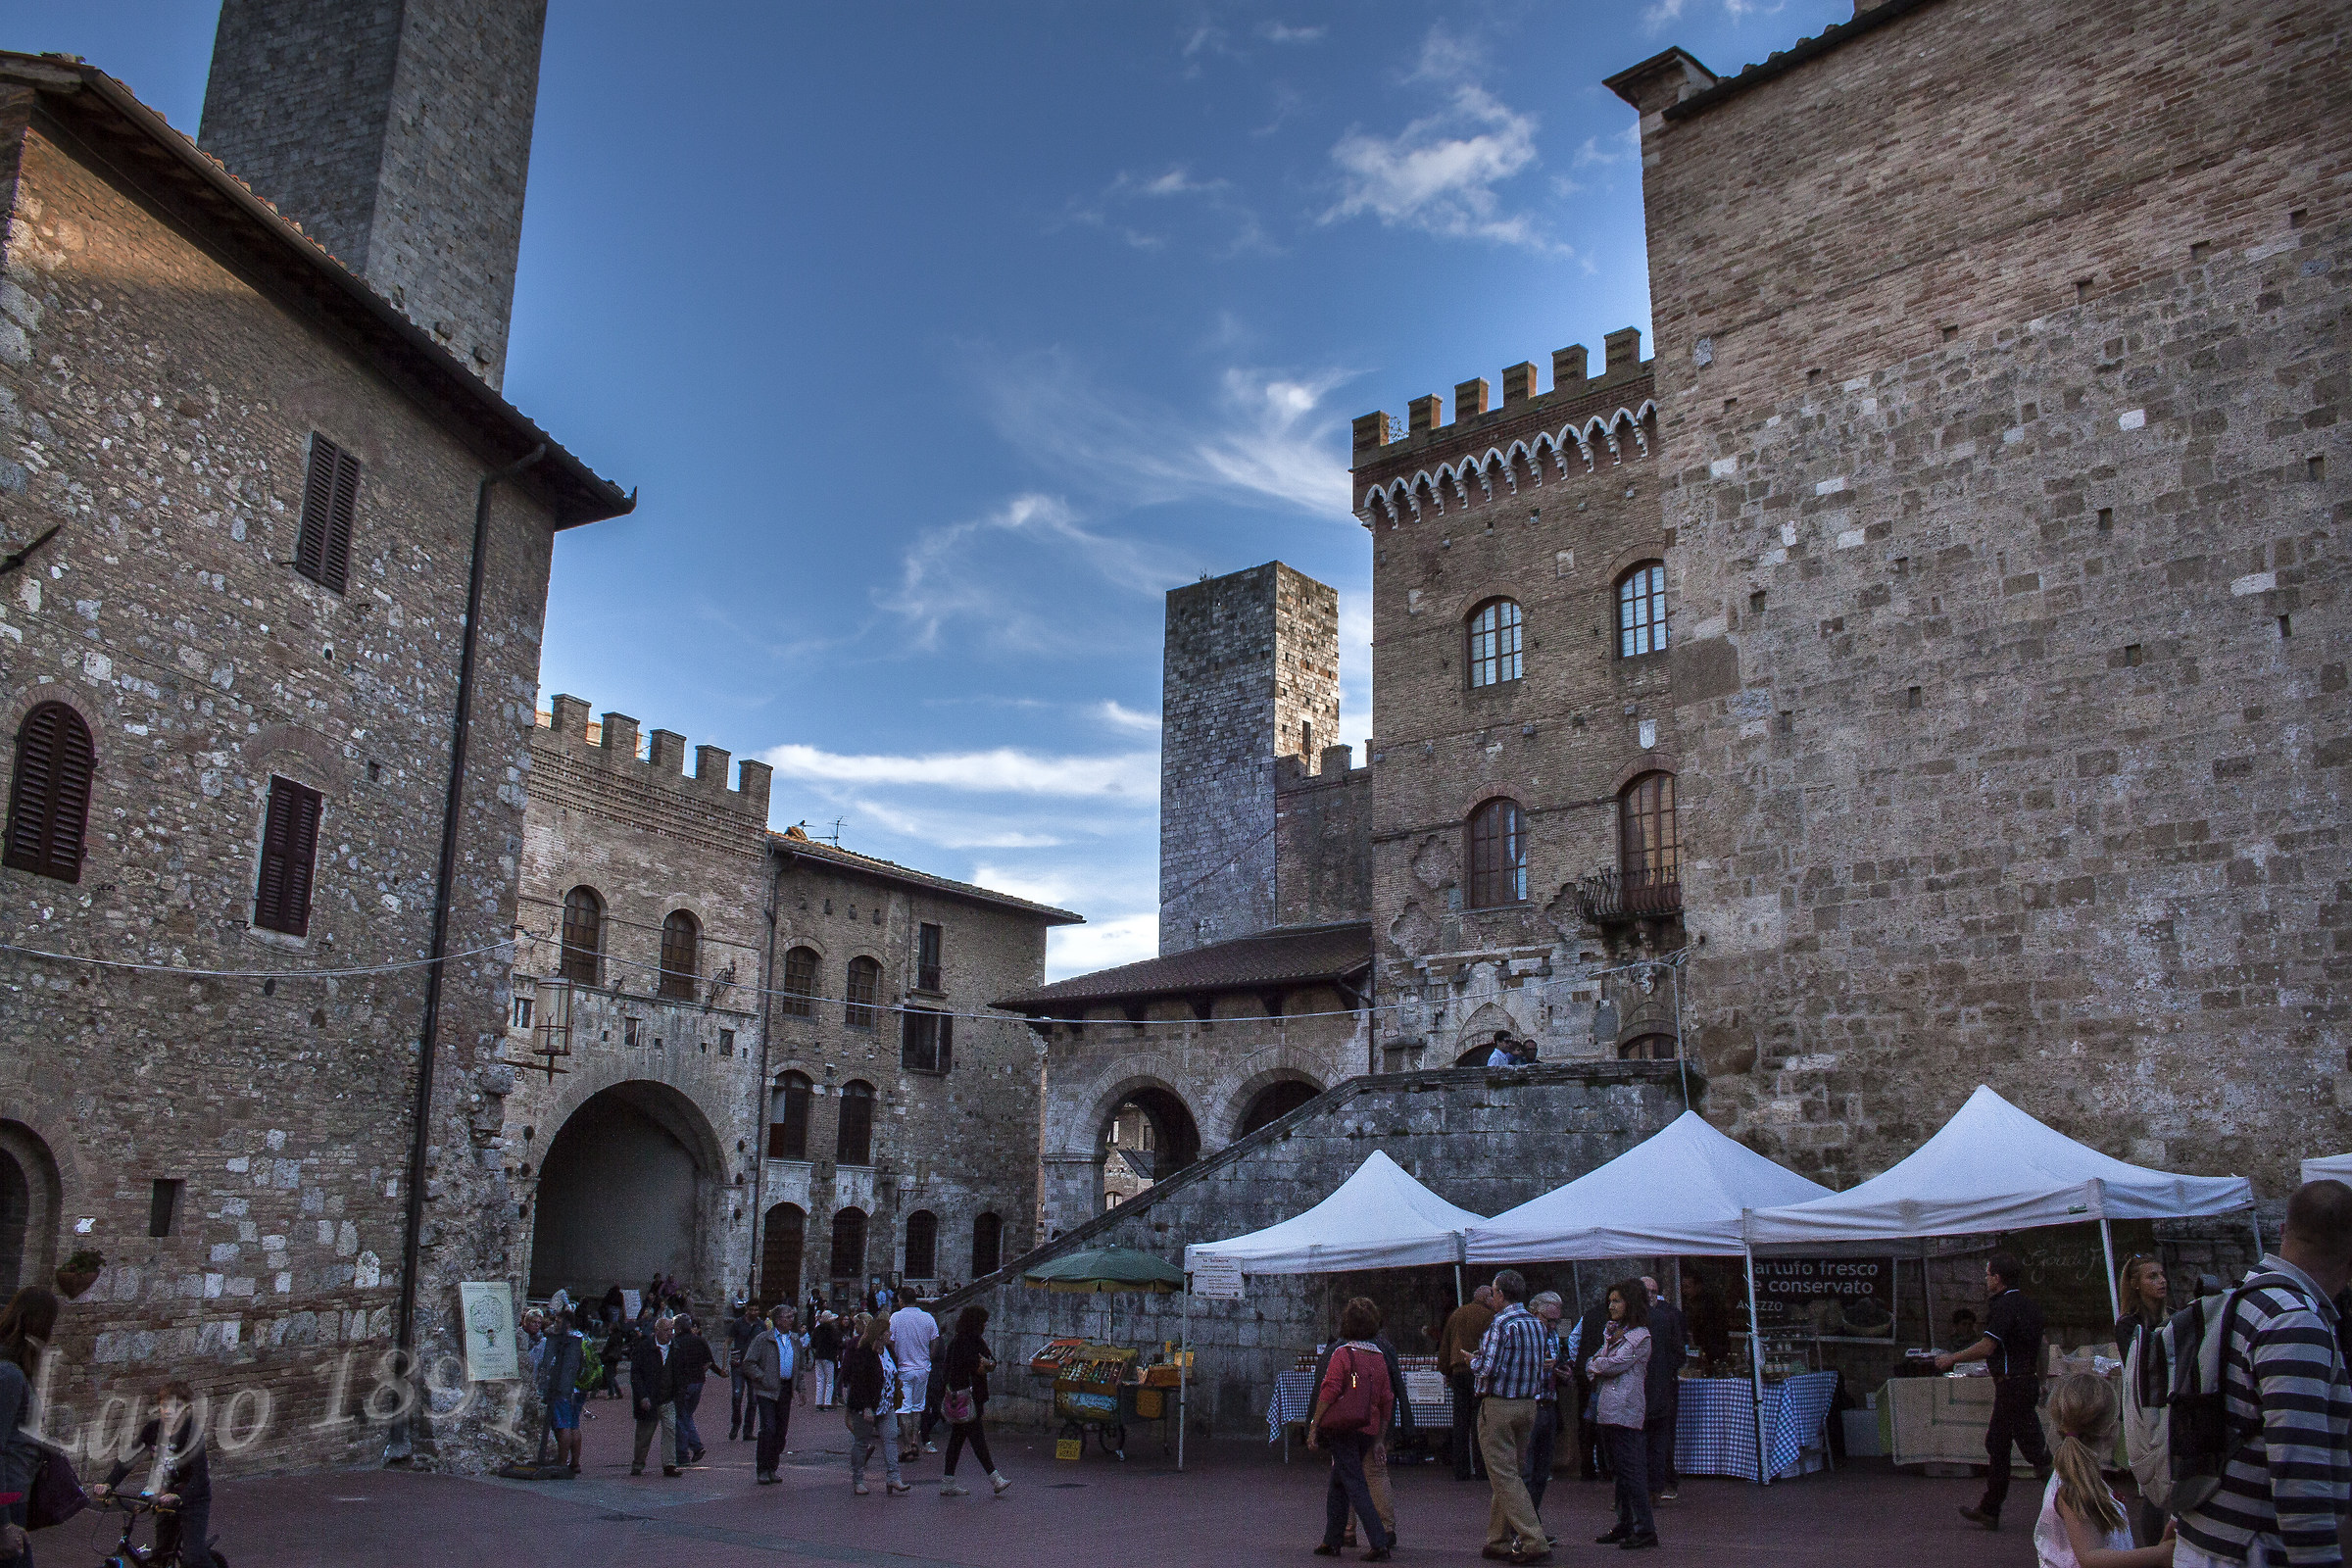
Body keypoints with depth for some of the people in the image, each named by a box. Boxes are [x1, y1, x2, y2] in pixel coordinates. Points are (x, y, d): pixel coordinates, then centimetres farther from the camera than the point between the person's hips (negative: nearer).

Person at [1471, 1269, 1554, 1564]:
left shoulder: (1502, 1323, -15)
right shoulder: (1537, 1324, 8)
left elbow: (1488, 1368, -20)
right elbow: (1546, 1371, 11)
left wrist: (1473, 1360, -1)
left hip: (1498, 1405, -8)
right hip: (1529, 1405, 8)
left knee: (1504, 1476, -5)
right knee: (1512, 1471, 15)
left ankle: (1534, 1541, -13)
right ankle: (1500, 1540, 22)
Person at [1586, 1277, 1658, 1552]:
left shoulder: (1640, 1336, -7)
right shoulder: (1613, 1332, 20)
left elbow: (1613, 1365, -15)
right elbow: (1590, 1364, 15)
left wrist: (1596, 1363, 3)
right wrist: (1598, 1362, -6)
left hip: (1625, 1410, -9)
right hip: (1607, 1410, 9)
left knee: (1630, 1470, -9)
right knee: (1619, 1470, 11)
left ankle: (1645, 1529, -7)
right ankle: (1625, 1526, 17)